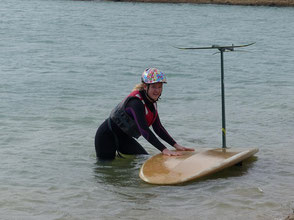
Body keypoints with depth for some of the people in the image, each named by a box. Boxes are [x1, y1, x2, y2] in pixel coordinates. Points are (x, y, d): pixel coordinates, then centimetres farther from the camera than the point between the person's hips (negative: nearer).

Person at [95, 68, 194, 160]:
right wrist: (164, 150, -43)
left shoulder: (152, 101, -1)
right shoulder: (136, 101, -29)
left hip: (124, 137, 9)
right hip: (107, 136, -9)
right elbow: (144, 129, -37)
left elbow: (158, 128, 2)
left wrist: (176, 145, -8)